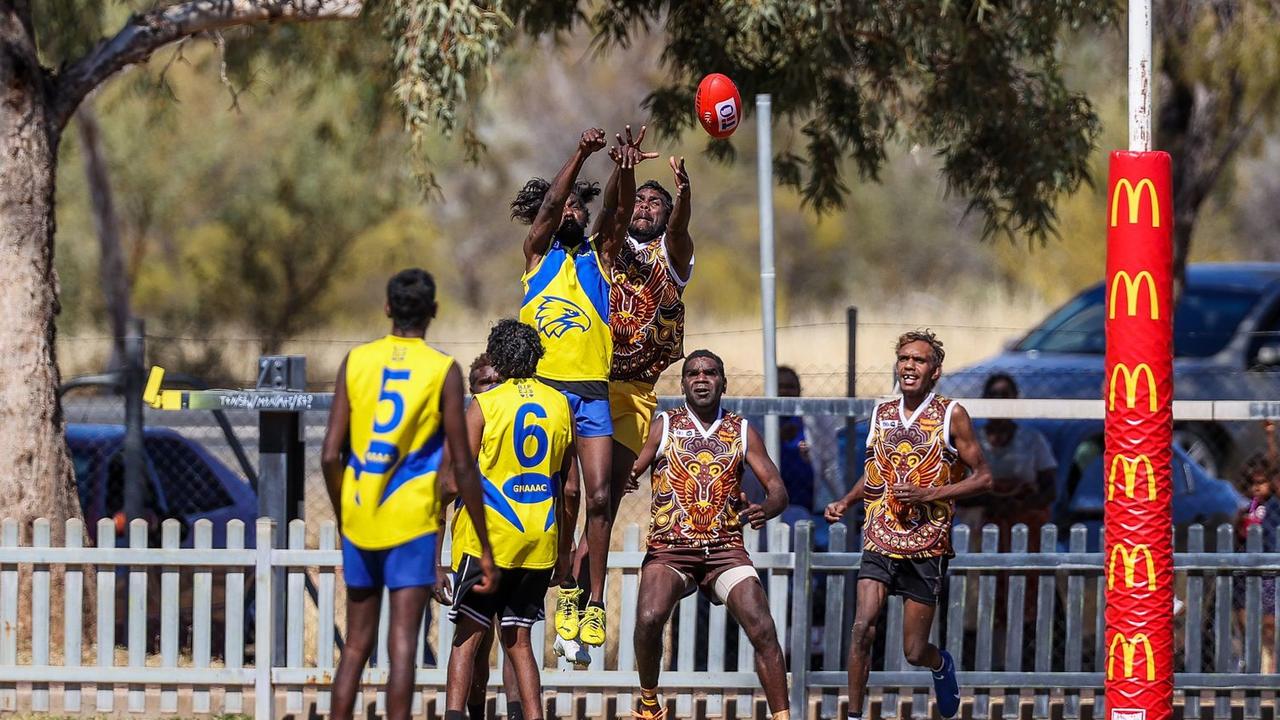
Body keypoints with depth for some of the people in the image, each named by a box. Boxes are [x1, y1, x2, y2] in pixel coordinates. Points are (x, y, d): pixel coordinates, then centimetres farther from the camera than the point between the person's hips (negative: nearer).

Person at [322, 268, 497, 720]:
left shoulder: (356, 361, 4)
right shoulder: (443, 371, -5)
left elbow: (330, 456, 0)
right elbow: (462, 468, -7)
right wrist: (484, 549, -1)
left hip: (359, 520, 3)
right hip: (411, 523, -3)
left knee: (356, 646, 13)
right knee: (402, 645, -5)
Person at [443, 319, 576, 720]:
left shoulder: (483, 406, -6)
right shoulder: (560, 405, 8)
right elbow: (569, 486, 11)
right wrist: (565, 548, 18)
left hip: (488, 537, -4)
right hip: (540, 543, 4)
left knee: (470, 636, -1)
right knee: (518, 640, 11)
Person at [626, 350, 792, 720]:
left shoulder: (743, 432, 9)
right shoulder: (664, 427, 5)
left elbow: (777, 488, 4)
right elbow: (627, 475, 1)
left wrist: (766, 509, -19)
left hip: (725, 550, 2)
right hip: (670, 550, -2)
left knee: (763, 630, -17)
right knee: (649, 619, -27)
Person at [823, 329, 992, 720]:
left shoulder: (951, 416, -4)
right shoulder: (882, 414, 9)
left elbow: (983, 477, -4)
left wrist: (929, 494, -15)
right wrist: (845, 503, 8)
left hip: (927, 548, -3)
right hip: (880, 541, 3)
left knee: (914, 652, 3)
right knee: (863, 626, -19)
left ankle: (941, 665, 40)